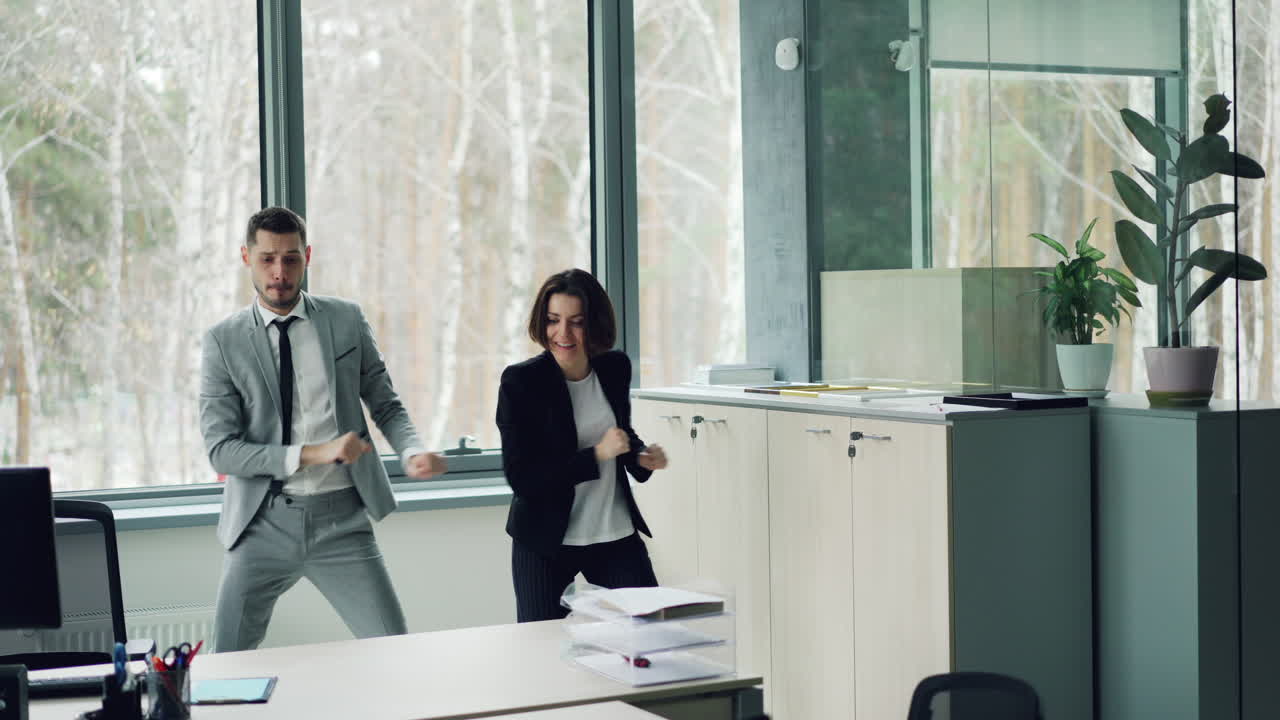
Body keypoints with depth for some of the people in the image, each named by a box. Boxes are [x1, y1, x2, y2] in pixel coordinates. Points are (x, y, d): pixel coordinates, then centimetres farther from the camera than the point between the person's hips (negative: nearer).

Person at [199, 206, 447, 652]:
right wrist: (312, 454, -18)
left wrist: (413, 452, -12)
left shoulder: (346, 320, 5)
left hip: (341, 519, 1)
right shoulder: (223, 342, -1)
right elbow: (221, 449, -7)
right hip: (264, 522, -1)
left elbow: (386, 406, 10)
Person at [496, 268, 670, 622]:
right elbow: (520, 477, -16)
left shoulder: (615, 368, 0)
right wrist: (597, 455, -21)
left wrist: (640, 455, -2)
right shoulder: (520, 381, -13)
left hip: (617, 535, 3)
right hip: (545, 542, -3)